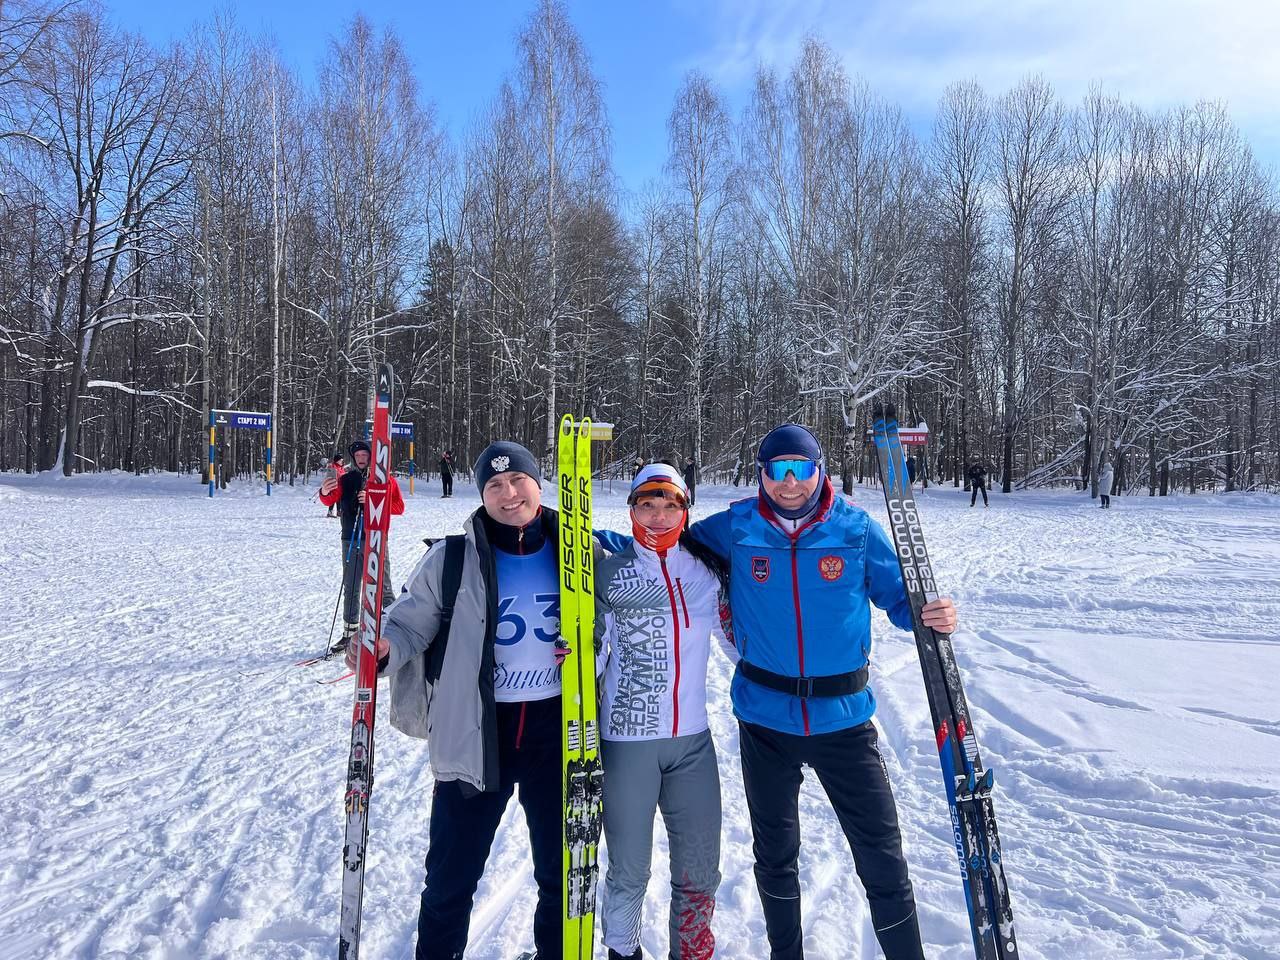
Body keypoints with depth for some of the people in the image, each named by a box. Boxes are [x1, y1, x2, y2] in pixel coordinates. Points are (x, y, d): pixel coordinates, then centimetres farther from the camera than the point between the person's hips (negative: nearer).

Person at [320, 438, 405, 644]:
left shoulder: (386, 480, 1)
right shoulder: (346, 480, 7)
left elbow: (399, 507, -6)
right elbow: (330, 500, -5)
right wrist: (325, 492, -29)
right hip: (351, 540, 3)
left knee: (382, 588, 1)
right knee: (350, 589, 9)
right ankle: (349, 633, 18)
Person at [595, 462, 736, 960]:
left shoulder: (705, 569, 5)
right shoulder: (609, 572, -1)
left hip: (692, 739, 3)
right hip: (627, 739, -2)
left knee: (700, 869, 10)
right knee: (629, 871, 7)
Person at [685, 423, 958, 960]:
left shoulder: (856, 530, -6)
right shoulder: (736, 529, -5)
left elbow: (899, 595, 0)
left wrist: (933, 614, -20)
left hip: (843, 717, -1)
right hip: (765, 720, 1)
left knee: (882, 855, 4)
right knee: (775, 854, 18)